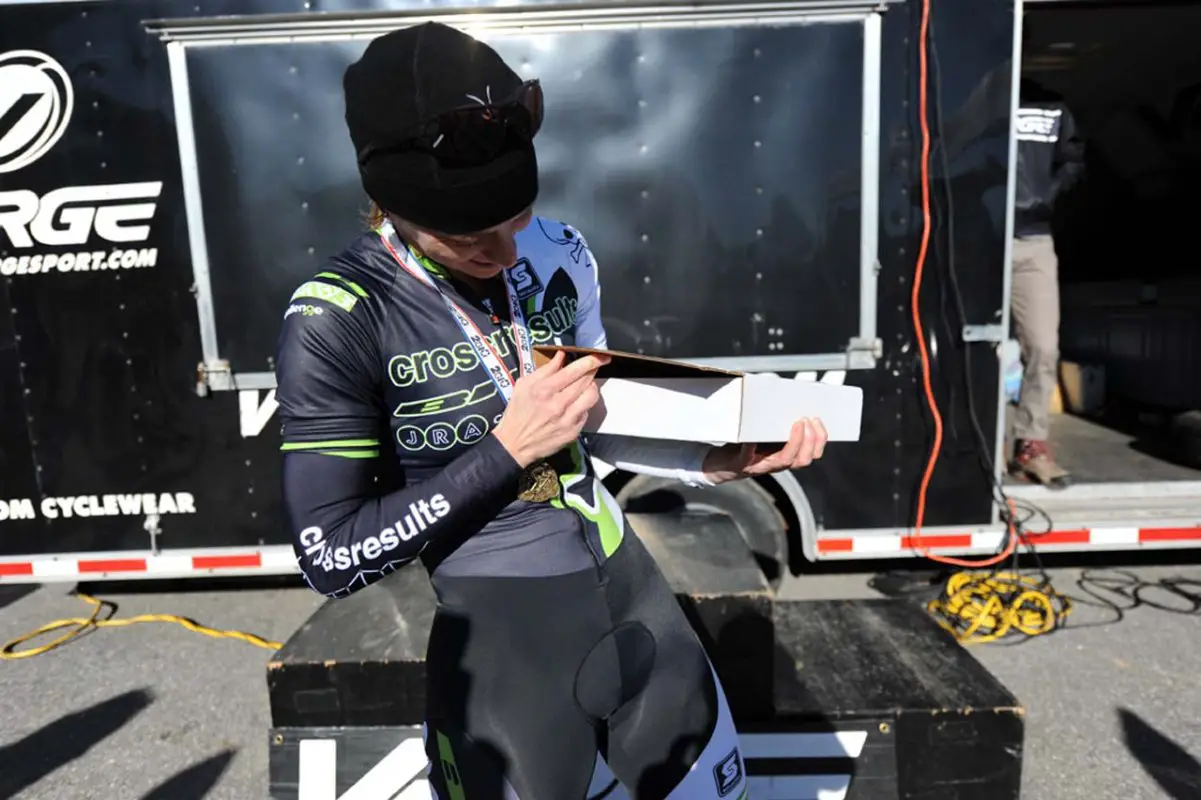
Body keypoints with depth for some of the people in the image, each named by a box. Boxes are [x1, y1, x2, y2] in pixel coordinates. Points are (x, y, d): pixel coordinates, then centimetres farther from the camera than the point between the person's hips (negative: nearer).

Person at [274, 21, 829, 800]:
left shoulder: (560, 256, -4)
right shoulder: (337, 321, -18)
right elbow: (331, 556, -16)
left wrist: (720, 461, -7)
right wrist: (506, 449, -22)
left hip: (629, 588, 6)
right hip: (500, 632, -5)